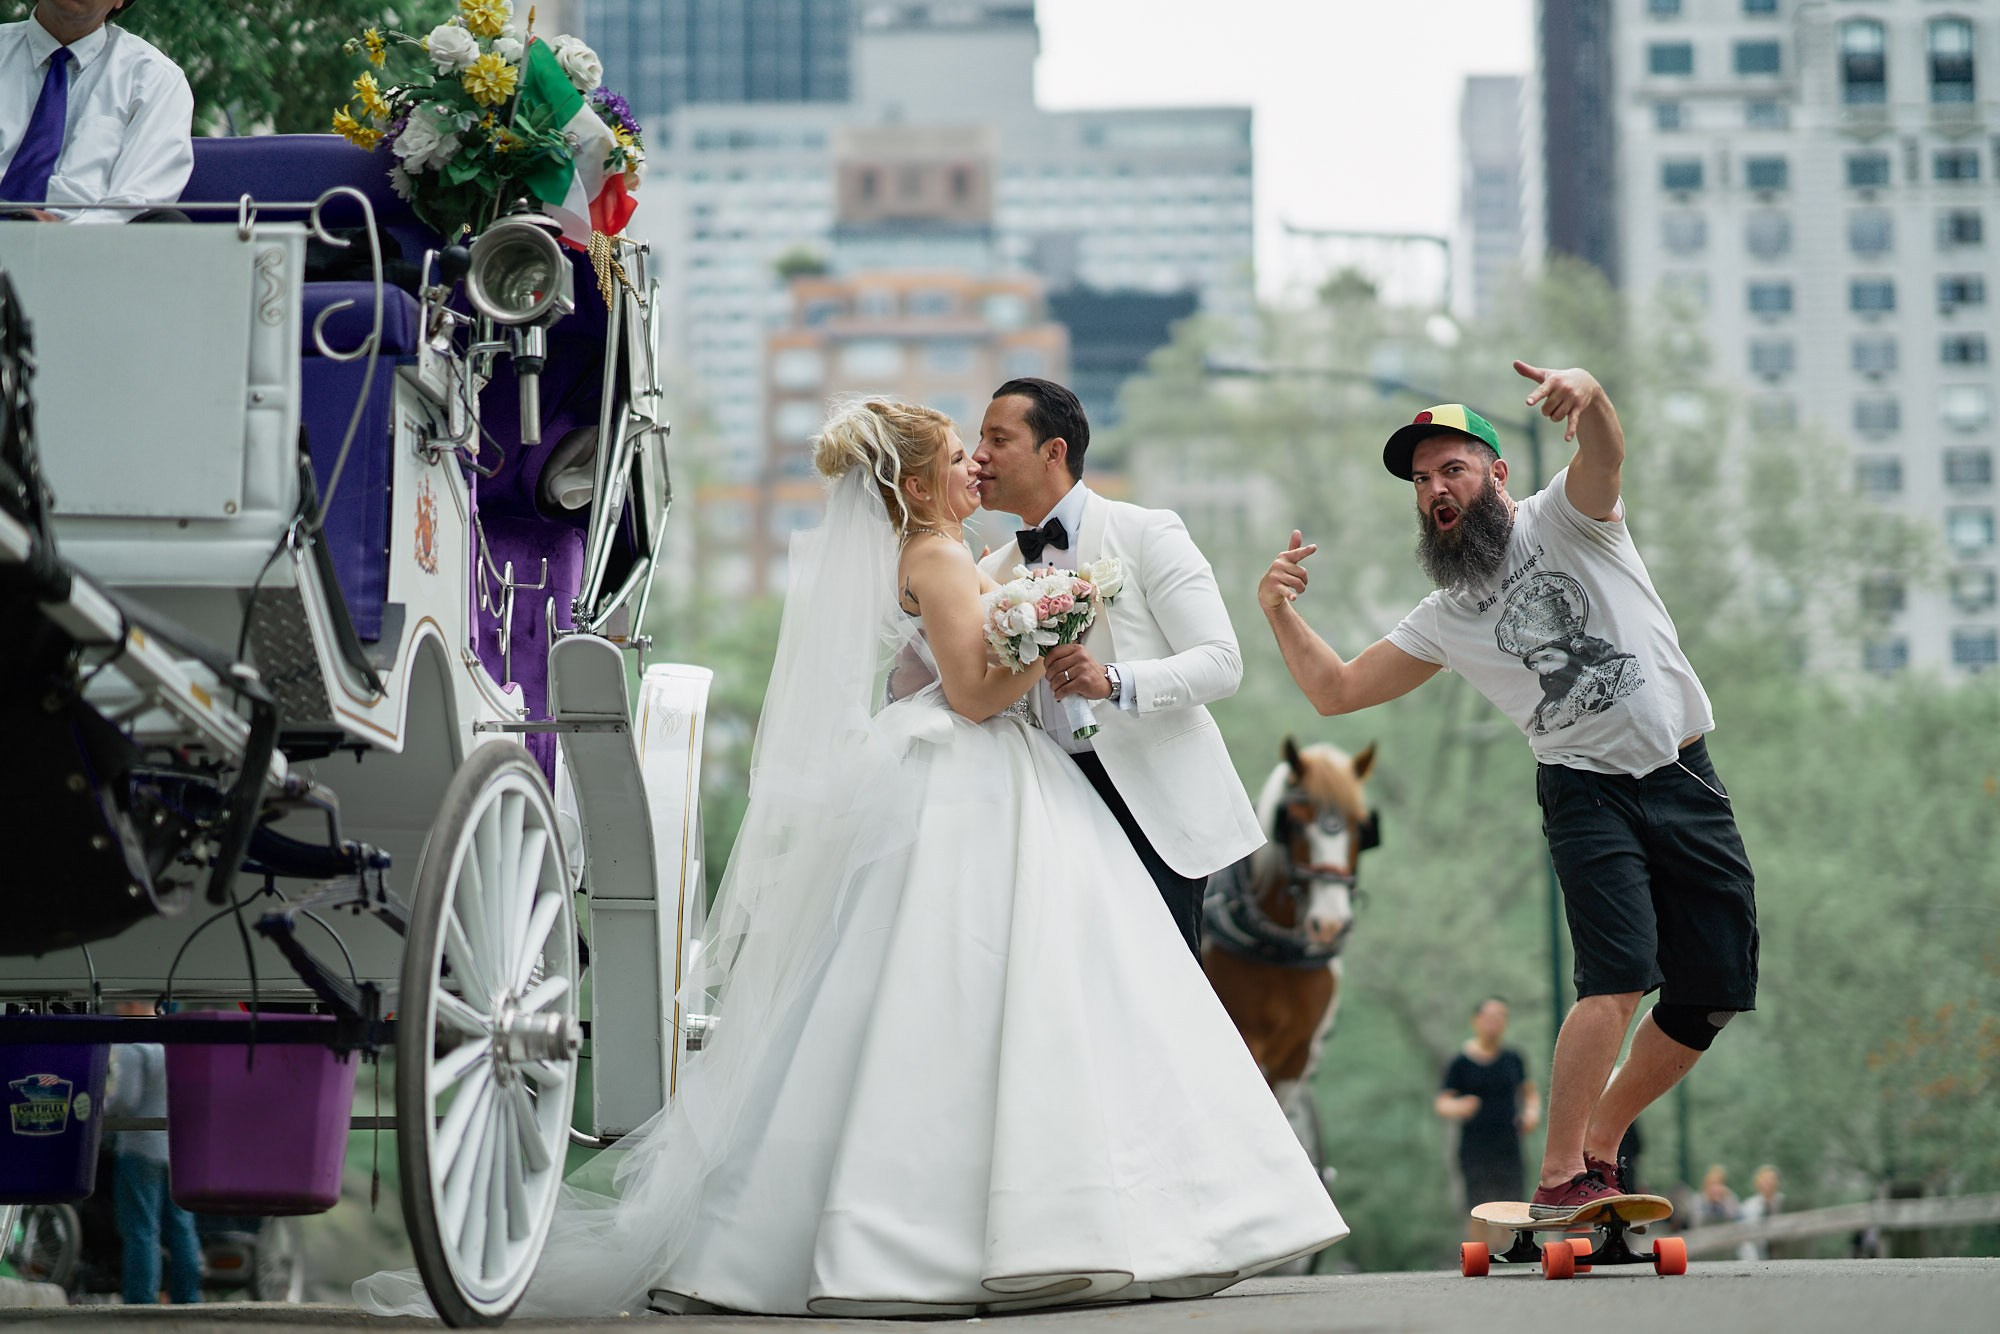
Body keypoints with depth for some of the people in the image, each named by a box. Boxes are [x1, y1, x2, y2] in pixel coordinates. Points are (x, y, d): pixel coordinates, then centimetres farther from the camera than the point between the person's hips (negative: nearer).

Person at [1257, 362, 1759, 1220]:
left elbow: (1607, 449, -23)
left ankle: (1599, 1147, 18)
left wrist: (1587, 395, -47)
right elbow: (1334, 689, 10)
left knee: (1714, 996, 1)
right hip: (1589, 792, -1)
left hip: (1687, 783, 1)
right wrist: (1279, 612, -7)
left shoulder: (1565, 518, 0)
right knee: (1618, 976, -22)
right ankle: (1559, 1179, -21)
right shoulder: (1446, 620, 7)